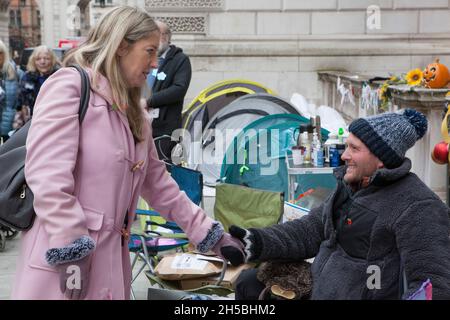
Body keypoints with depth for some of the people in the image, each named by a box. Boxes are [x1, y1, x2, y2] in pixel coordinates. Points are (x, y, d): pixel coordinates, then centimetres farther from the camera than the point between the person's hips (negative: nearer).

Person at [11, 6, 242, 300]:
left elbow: (159, 184, 21)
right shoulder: (69, 84, -8)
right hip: (63, 261, -8)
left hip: (110, 257, 8)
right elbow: (47, 173, -18)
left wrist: (209, 233, 18)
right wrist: (71, 251, -22)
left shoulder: (134, 113, 18)